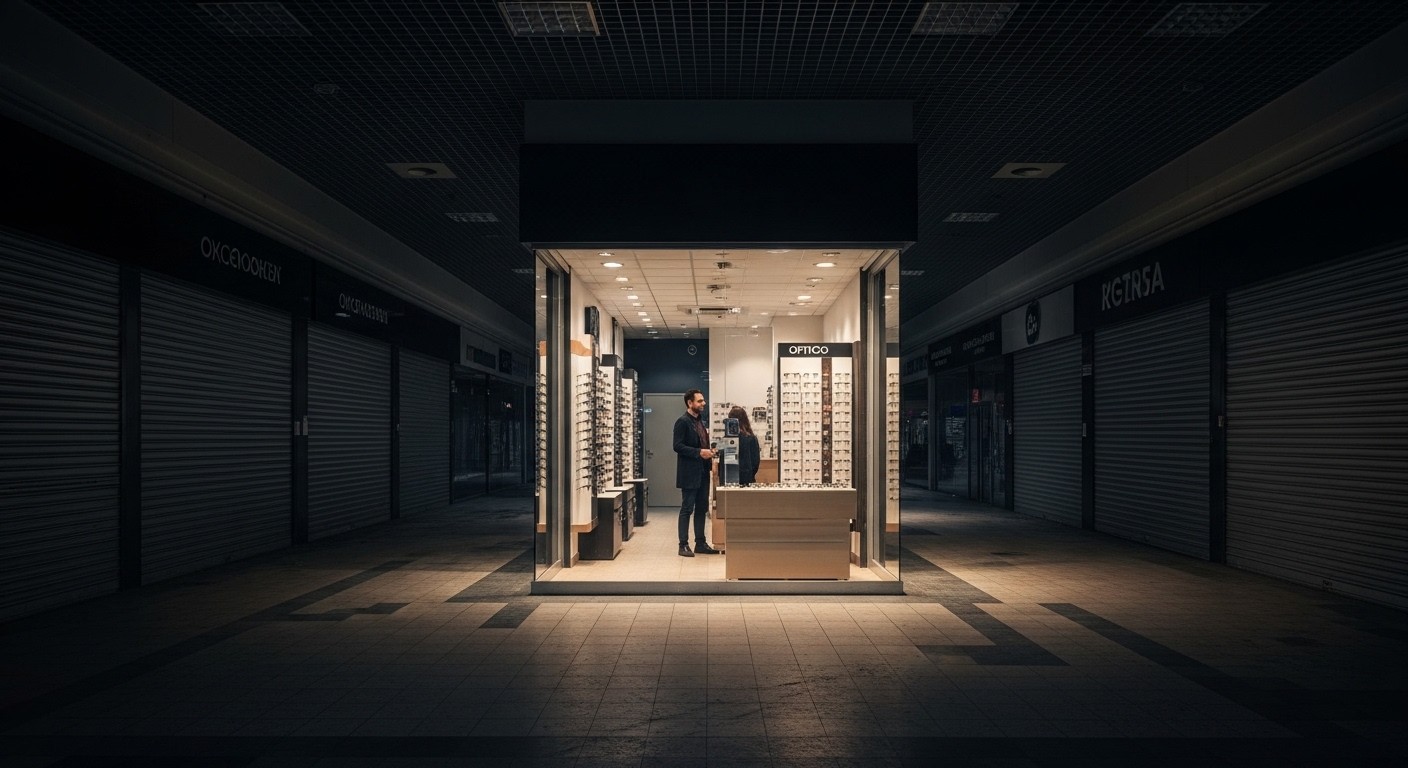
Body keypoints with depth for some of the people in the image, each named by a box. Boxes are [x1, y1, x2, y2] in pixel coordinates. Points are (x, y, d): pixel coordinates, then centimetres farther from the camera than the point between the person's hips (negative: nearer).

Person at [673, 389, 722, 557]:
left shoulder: (700, 421, 16)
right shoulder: (682, 422, -10)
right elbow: (678, 446, -17)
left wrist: (708, 453, 5)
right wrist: (699, 452, -22)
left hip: (702, 472, 8)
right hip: (689, 473, -8)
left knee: (702, 509, 10)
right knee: (687, 509, -3)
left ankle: (700, 543, 17)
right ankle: (683, 545, 2)